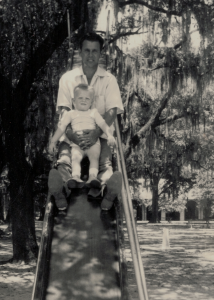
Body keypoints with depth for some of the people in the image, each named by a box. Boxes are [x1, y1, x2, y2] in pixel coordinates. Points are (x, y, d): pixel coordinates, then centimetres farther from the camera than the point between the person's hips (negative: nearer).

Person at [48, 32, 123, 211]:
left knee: (105, 161, -29)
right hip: (74, 132, -1)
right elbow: (63, 110, 2)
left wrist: (95, 135, -19)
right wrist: (71, 135, -18)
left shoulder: (109, 80, 10)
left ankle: (106, 190, -42)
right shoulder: (68, 78, 12)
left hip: (100, 133, 1)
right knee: (64, 157, -31)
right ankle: (61, 191, -41)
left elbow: (112, 111, -2)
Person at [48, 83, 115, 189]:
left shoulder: (93, 113, 22)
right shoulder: (70, 114, 22)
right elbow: (61, 127, 17)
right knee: (75, 158, -29)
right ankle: (76, 177, -48)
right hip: (77, 144, -1)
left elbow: (103, 125, 12)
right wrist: (53, 141, 9)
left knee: (94, 157, -27)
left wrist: (110, 136, -7)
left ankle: (92, 177, -43)